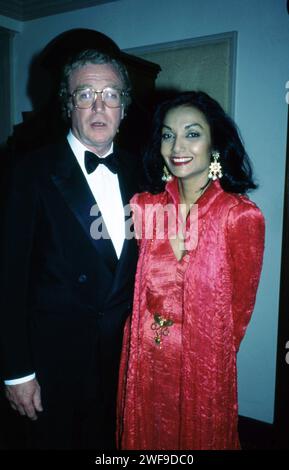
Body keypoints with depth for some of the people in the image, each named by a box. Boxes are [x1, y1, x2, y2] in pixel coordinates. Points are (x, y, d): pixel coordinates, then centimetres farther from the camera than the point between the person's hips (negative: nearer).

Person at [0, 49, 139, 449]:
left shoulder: (136, 172, 2)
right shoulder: (33, 173, -12)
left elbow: (141, 262, 6)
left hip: (126, 351, 4)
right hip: (56, 356, -4)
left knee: (113, 442, 22)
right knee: (55, 439, 18)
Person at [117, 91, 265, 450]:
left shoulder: (242, 216, -17)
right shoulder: (143, 206, -6)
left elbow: (239, 306, -6)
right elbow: (135, 289, 5)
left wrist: (210, 360, 3)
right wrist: (145, 346, 3)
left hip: (203, 367, -3)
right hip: (144, 364, 3)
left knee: (199, 437, 21)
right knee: (144, 438, 23)